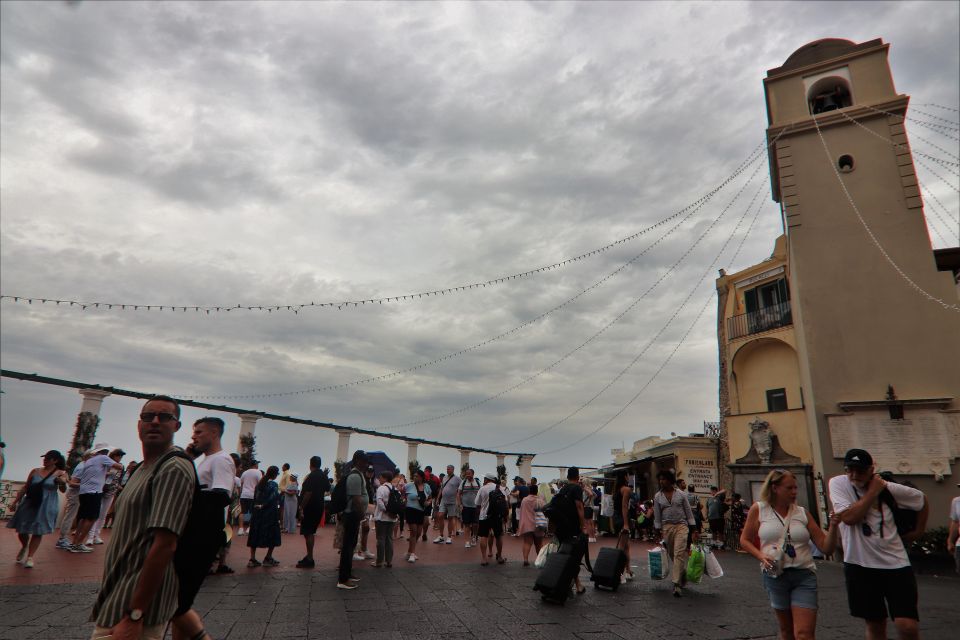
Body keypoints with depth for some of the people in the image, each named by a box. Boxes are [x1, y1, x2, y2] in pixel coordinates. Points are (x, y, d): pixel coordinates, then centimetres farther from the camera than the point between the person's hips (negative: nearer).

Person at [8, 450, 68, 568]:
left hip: (47, 506, -4)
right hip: (29, 503, 4)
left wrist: (63, 483, -35)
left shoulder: (61, 473, -6)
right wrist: (15, 501, 8)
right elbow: (25, 487, 12)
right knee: (21, 529, 10)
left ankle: (30, 557, 11)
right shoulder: (35, 471, 4)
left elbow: (63, 490, -13)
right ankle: (24, 547, 40)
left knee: (38, 532, -1)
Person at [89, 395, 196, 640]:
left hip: (138, 606, -9)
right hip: (119, 597, 9)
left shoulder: (174, 470, -19)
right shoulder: (143, 468, 13)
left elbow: (164, 546, -25)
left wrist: (134, 617, -25)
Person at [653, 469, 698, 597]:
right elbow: (657, 516, 6)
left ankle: (677, 584, -14)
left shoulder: (681, 494, 0)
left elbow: (689, 512, 3)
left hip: (681, 526, -3)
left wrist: (694, 530, 0)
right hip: (666, 528, 3)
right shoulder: (657, 497, 4)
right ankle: (683, 578, 31)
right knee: (672, 555, 9)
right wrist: (658, 533, 2)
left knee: (679, 554, -15)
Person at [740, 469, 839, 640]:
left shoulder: (802, 513, 3)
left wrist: (833, 526, -14)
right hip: (775, 575, 0)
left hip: (804, 576, 0)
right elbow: (745, 540, 6)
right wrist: (761, 556, -10)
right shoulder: (759, 509, -1)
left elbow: (826, 548, 1)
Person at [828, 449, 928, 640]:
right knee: (875, 625, 12)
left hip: (895, 563, 1)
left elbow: (922, 500, 16)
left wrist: (917, 531, 16)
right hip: (859, 565, 0)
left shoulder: (889, 488, -5)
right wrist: (873, 492, -17)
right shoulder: (838, 483, -9)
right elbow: (848, 517, -23)